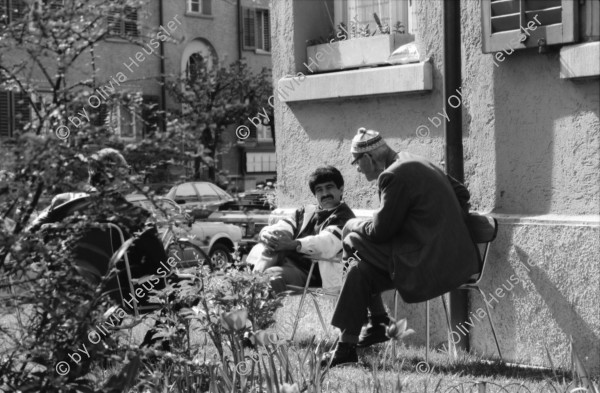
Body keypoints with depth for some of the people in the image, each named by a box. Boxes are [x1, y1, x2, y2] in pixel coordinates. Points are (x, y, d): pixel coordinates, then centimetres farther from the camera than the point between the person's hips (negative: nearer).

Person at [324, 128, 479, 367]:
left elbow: (380, 231, -15)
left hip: (430, 264, -10)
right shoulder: (414, 163, 15)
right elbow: (461, 193, 21)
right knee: (360, 270, 11)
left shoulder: (394, 175, -16)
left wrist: (355, 227, 4)